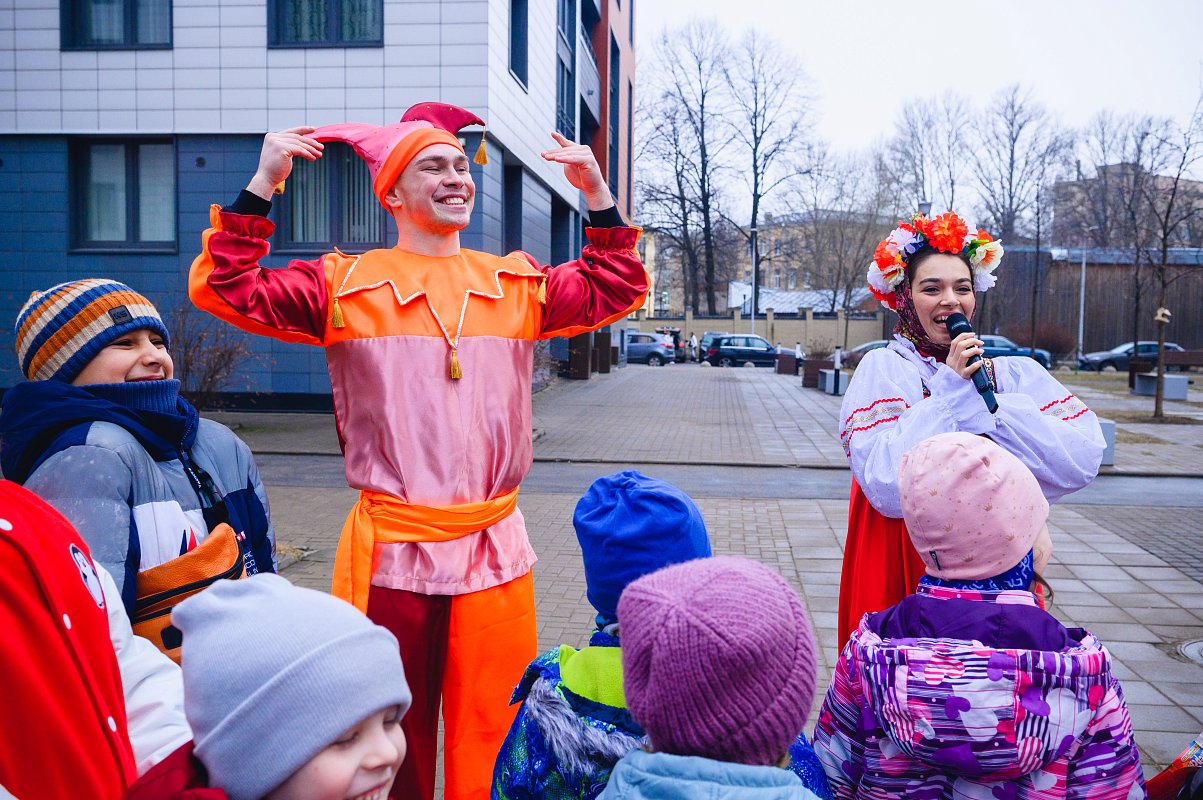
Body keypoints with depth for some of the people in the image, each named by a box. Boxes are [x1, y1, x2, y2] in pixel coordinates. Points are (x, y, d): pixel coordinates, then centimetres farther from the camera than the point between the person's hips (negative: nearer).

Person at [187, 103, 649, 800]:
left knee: (492, 742, 10)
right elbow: (228, 291, -4)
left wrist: (597, 192, 3)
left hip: (496, 549, 2)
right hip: (390, 551, -2)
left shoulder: (519, 285, 10)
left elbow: (616, 291, 11)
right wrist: (262, 186, -10)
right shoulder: (345, 285, 1)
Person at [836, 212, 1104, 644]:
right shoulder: (883, 369, -6)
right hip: (907, 573, -3)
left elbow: (1084, 461, -8)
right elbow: (887, 487, -19)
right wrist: (950, 392, -17)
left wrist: (987, 405, -11)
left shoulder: (1016, 372, 5)